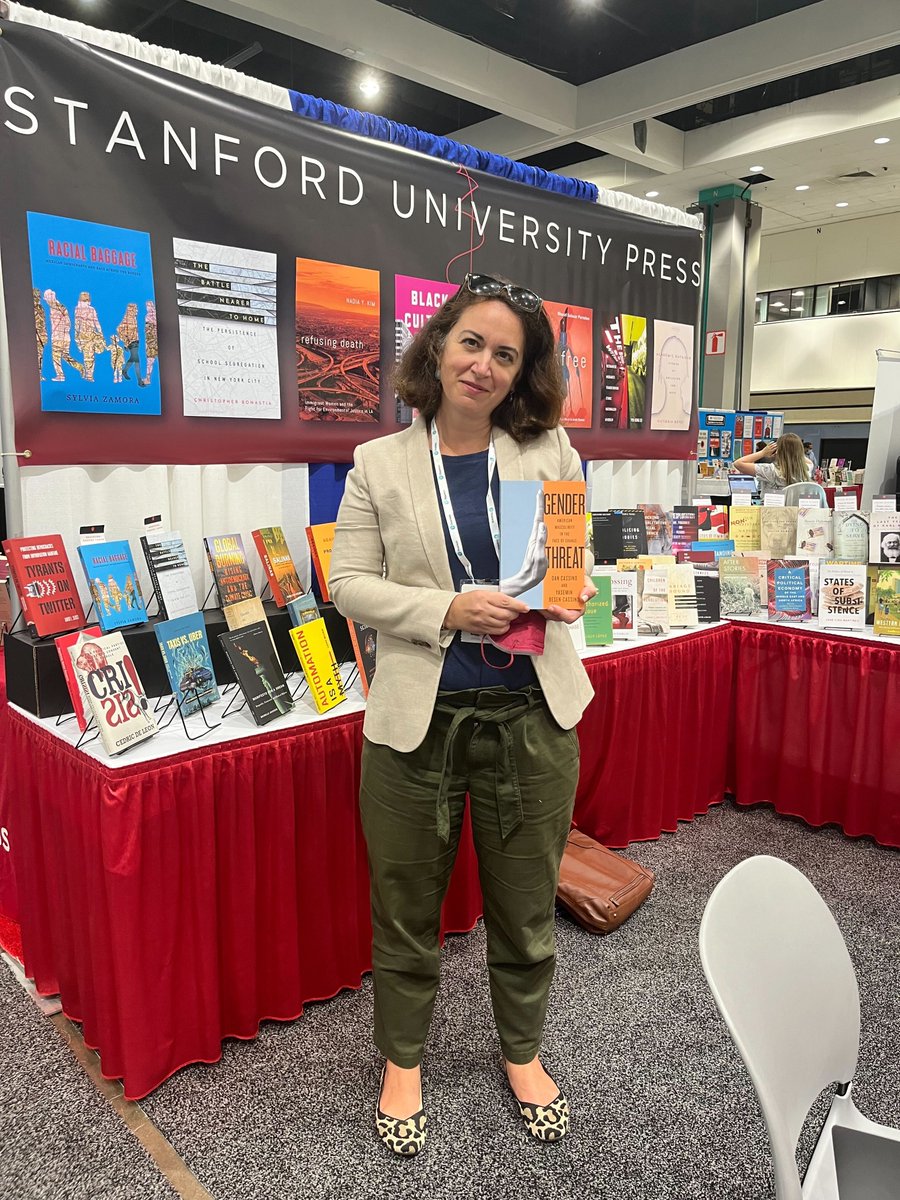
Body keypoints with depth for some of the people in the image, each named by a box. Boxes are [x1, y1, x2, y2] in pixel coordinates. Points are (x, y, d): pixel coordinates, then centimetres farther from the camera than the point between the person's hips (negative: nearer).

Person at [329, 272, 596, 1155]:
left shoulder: (549, 450, 3)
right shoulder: (381, 463, -1)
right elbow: (348, 583, -3)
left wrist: (563, 592, -12)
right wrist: (446, 610, -18)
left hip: (531, 713, 2)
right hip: (417, 717, -1)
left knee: (525, 904, 18)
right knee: (406, 906, 16)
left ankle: (522, 1052, 45)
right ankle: (402, 1062, 42)